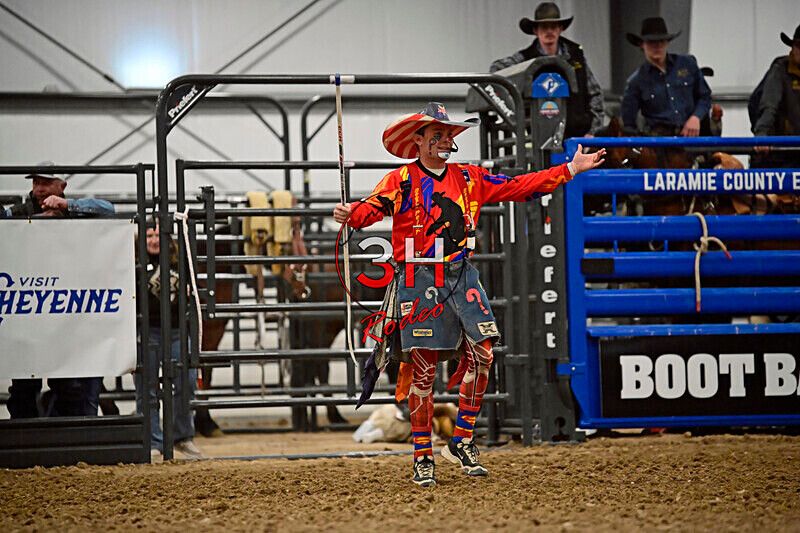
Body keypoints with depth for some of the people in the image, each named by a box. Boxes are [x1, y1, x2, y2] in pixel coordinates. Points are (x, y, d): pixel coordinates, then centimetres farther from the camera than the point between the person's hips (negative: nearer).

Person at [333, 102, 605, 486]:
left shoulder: (469, 179, 12)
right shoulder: (401, 181, -1)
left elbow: (517, 187, 11)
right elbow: (372, 208, -16)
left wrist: (569, 170, 7)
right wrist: (350, 215, -39)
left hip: (461, 274, 4)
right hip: (419, 278, -4)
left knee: (481, 352, -9)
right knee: (423, 367, -2)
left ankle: (461, 443, 5)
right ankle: (422, 458, 7)